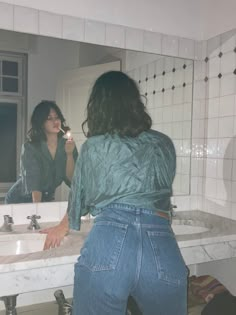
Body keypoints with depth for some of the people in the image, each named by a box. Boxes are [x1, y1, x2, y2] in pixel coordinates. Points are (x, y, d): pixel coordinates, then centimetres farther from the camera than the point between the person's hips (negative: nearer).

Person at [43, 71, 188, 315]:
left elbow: (79, 196, 23)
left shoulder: (92, 147, 10)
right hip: (163, 249, 3)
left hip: (108, 243, -2)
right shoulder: (164, 144, 16)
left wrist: (62, 228, 44)